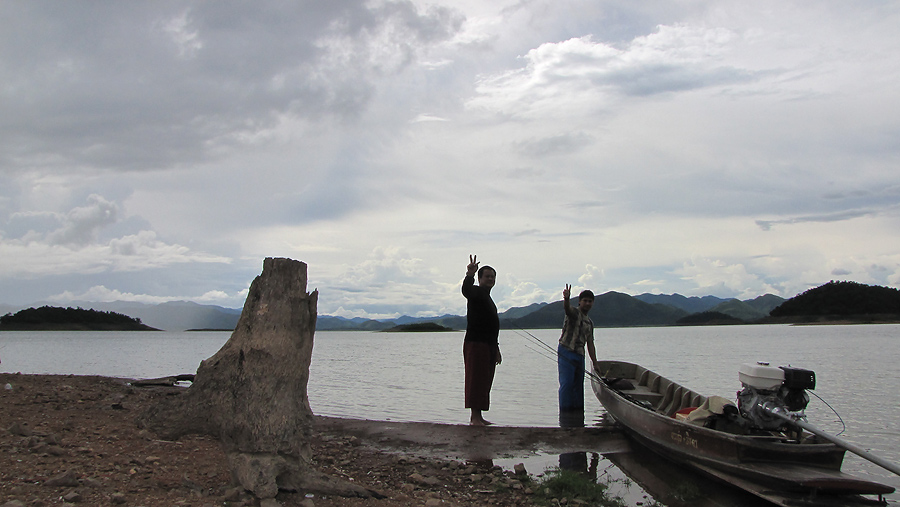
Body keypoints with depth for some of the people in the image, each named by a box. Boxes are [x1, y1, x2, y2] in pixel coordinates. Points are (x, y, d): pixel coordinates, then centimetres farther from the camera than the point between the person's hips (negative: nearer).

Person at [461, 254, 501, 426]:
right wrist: (469, 275, -49)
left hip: (489, 346, 10)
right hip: (475, 343, -9)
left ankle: (478, 417, 13)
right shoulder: (476, 292, -4)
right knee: (475, 380, -11)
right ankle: (475, 417, -12)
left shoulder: (487, 298, 24)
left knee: (485, 381, 9)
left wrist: (496, 348, 28)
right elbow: (466, 290, -31)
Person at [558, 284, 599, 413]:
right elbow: (566, 307, -27)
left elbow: (590, 344, 20)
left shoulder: (590, 323, 20)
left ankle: (578, 410, 13)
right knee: (567, 383, -12)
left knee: (579, 385, 8)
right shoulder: (574, 313, -1)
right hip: (566, 352, -7)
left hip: (580, 355, 7)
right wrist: (566, 298, -51)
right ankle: (565, 411, -10)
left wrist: (595, 364, 15)